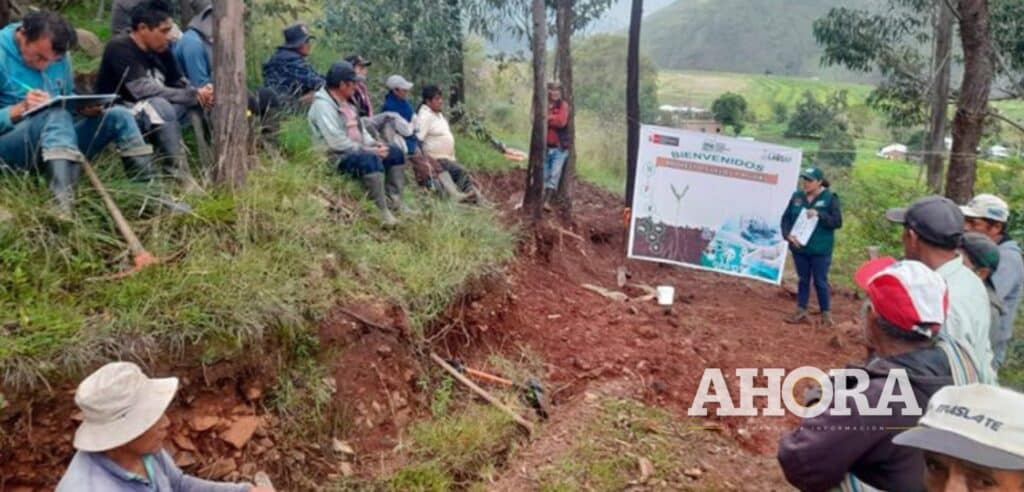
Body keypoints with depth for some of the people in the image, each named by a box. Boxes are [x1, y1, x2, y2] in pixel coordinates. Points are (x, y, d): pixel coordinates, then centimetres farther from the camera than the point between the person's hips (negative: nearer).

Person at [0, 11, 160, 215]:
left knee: (118, 116, -10)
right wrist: (20, 108, -28)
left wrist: (85, 107, -7)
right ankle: (62, 203, -58)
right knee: (56, 114, -35)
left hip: (59, 141, 6)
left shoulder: (59, 57, 6)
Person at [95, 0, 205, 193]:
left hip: (155, 121, 8)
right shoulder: (119, 48, -17)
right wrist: (193, 96, -24)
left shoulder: (161, 49, 5)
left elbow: (180, 85, 8)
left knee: (197, 103, -10)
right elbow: (143, 90, -28)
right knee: (159, 105, -35)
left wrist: (199, 94, -16)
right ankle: (181, 175, -37)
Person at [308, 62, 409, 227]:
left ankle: (393, 202, 0)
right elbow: (336, 141, -23)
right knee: (371, 159, -37)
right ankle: (382, 211, -35)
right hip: (338, 156, -10)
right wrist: (367, 150, -19)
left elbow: (360, 129, 19)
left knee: (395, 152, 6)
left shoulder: (345, 102, 16)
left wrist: (373, 144, -1)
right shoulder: (323, 104, -16)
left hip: (357, 150, 10)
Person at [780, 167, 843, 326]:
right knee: (803, 280, 13)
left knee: (820, 281, 3)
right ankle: (801, 312, 22)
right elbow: (786, 217, 5)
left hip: (820, 250, -4)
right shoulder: (797, 196, 3)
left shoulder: (830, 198, -6)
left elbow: (837, 222, -10)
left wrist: (819, 214, -23)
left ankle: (826, 314, 16)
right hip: (799, 248, 4)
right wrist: (788, 234, -11)